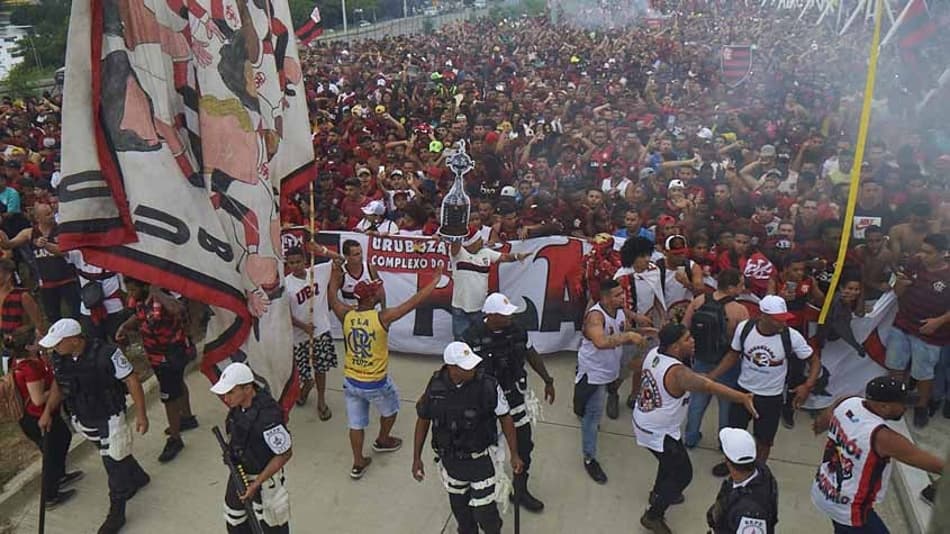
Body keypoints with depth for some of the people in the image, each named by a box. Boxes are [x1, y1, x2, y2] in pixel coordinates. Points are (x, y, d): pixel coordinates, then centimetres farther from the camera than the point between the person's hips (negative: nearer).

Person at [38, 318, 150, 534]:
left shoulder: (107, 354, -29)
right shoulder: (59, 358, -9)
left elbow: (131, 380, -21)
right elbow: (58, 384, 11)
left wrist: (141, 414, -18)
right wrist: (47, 412, 9)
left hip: (109, 419, -6)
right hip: (83, 420, 6)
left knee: (114, 463, 6)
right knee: (118, 454, 24)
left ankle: (116, 513, 24)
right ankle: (138, 478, 52)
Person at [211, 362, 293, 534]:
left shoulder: (267, 417, -36)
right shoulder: (239, 404, -13)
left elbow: (285, 454, -25)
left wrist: (256, 484, -21)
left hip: (264, 477, -7)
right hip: (239, 472, 7)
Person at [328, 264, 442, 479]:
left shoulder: (346, 315, -11)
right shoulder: (382, 317, -23)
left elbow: (332, 297, 10)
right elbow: (414, 302, -18)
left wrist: (335, 271, 22)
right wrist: (436, 280, -8)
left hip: (351, 381, 4)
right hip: (376, 384, -4)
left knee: (356, 423, 18)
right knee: (390, 409, 27)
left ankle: (358, 464, 28)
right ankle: (382, 441, 48)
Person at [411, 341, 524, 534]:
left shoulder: (488, 386, -23)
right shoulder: (435, 386, -15)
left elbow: (505, 418, -9)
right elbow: (423, 419, 0)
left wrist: (514, 455, -5)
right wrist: (417, 458, 2)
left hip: (481, 460, -3)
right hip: (450, 460, 3)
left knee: (483, 510, 5)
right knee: (459, 507, 22)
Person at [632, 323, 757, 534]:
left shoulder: (653, 353, -7)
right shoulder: (677, 372, -33)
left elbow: (634, 364, 14)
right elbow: (708, 386, -47)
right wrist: (742, 398, -55)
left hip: (643, 422, 9)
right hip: (658, 433, -9)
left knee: (671, 459, 31)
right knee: (683, 474, 8)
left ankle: (659, 493, 53)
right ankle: (653, 516, 19)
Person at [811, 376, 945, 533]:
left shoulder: (847, 403, -11)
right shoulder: (883, 437, -32)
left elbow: (820, 423, 12)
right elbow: (936, 465, -23)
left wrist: (819, 426, 33)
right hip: (848, 509, -8)